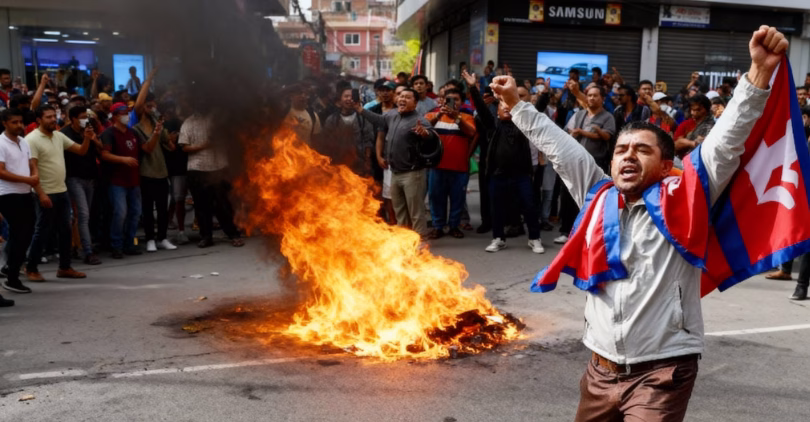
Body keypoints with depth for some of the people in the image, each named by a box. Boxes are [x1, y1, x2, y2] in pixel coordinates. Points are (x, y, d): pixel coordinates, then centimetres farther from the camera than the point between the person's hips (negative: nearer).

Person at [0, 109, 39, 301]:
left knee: (26, 235, 12)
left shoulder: (23, 142, 13)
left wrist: (35, 175, -4)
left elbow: (31, 164, 18)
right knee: (20, 236, -5)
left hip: (26, 194, 8)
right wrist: (27, 179, -20)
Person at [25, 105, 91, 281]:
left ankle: (65, 267, 19)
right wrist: (41, 194, -23)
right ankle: (31, 269, 12)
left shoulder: (59, 136, 10)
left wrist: (87, 139, -7)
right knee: (43, 232, -1)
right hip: (46, 194, -7)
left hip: (62, 191, 7)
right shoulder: (32, 139, -12)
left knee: (65, 231, 10)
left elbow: (81, 151, 14)